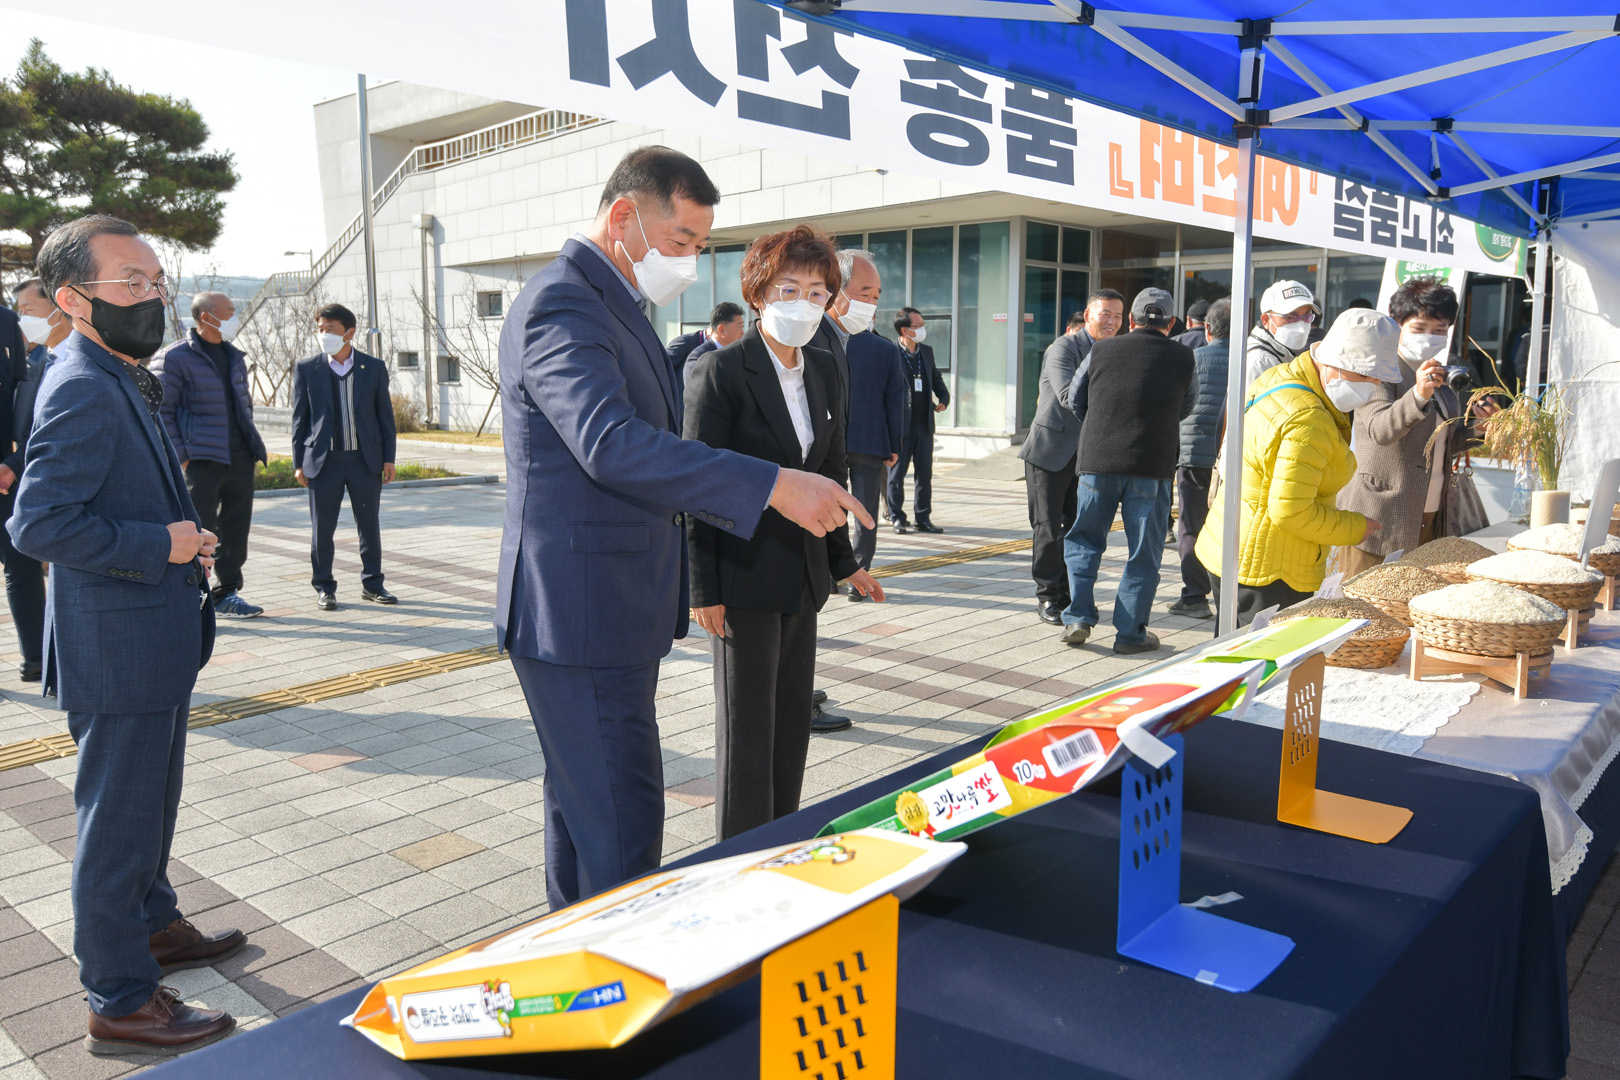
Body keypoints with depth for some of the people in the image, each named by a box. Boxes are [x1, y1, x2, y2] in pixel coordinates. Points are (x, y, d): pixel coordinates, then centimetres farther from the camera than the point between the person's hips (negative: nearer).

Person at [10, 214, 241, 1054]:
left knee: (150, 804, 24)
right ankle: (121, 1003, 15)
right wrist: (161, 544, -22)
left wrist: (184, 535, 7)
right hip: (117, 652, -10)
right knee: (118, 821, 2)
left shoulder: (124, 382, 12)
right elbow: (38, 523, -27)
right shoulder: (83, 391, -21)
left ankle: (153, 926, 43)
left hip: (153, 644, 10)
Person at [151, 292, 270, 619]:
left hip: (240, 458, 7)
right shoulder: (175, 357, -5)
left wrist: (253, 445, 15)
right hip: (202, 458, -7)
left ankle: (227, 594, 21)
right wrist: (179, 456, -13)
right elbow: (162, 411, -7)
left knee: (236, 530, 10)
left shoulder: (235, 357, 16)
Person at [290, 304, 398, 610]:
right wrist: (299, 463, 0)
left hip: (366, 459, 1)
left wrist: (389, 458, 2)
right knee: (322, 528, 4)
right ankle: (324, 587, 16)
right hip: (324, 460, 0)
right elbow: (299, 418, 4)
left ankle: (372, 584, 20)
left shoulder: (374, 367, 3)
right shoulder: (306, 369, 2)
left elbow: (385, 415, 6)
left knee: (369, 525, 8)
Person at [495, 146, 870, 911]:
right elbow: (611, 442, -34)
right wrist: (773, 486, -36)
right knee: (623, 832, -6)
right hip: (580, 612, -11)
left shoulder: (615, 305, 17)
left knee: (583, 809, 21)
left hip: (609, 609, 11)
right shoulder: (562, 305, -18)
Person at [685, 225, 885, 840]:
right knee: (747, 726, 2)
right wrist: (704, 588, -15)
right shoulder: (722, 372, -12)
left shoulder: (823, 371, 9)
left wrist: (844, 561, 18)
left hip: (804, 574, 7)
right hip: (745, 575, -7)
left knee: (793, 719, 14)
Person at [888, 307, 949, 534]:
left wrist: (944, 398, 10)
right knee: (897, 472, 4)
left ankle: (924, 518, 17)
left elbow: (936, 377, 25)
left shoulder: (927, 351, 11)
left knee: (925, 473, 9)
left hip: (924, 422, 6)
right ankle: (897, 517, 14)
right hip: (900, 423, -6)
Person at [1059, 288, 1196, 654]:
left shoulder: (1101, 351, 5)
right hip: (1152, 466, -1)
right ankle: (1130, 633, 10)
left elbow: (1075, 398, 15)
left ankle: (1078, 618, 8)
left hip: (1097, 462, 1)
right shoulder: (1183, 358, 2)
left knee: (1084, 539, 16)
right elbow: (1186, 406, 15)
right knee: (1144, 552, 8)